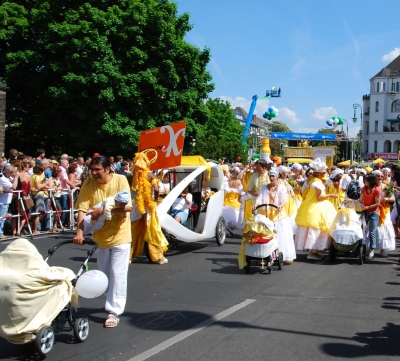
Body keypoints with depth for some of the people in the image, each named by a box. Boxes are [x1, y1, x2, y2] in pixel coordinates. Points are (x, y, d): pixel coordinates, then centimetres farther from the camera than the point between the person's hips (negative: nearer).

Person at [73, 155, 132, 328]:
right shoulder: (88, 184, -9)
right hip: (100, 236, 4)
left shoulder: (120, 180, -14)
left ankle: (114, 311, 5)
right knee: (104, 274, 18)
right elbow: (82, 210, -14)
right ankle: (113, 301, 40)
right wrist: (79, 232, -26)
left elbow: (128, 206, -20)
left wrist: (104, 209, -29)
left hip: (119, 235, -4)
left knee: (117, 275, -3)